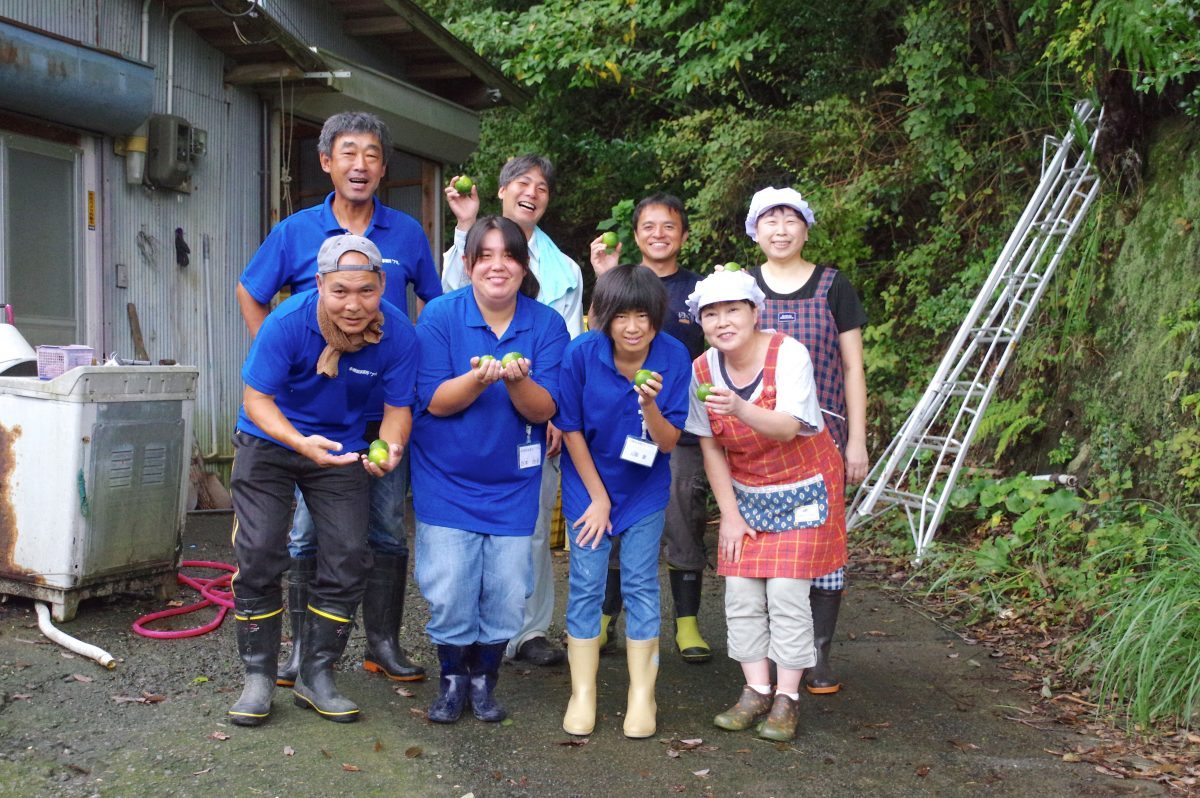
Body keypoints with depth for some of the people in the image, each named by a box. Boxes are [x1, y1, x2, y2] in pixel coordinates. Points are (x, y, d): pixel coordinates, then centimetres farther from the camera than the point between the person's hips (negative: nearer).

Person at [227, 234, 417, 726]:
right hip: (268, 442, -2)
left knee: (348, 558, -3)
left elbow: (397, 407, -12)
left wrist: (390, 448, -34)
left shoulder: (398, 334, -21)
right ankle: (258, 676, 8)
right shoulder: (287, 322, -27)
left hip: (341, 449, 2)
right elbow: (256, 399, -22)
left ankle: (316, 676, 13)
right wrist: (301, 442, -40)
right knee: (258, 554, -8)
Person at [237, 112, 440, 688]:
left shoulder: (407, 233, 4)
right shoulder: (296, 232, 1)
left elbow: (437, 304, 14)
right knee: (308, 531, 5)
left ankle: (383, 643, 20)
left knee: (388, 529, 8)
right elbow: (250, 294, 12)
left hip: (388, 407, 1)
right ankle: (304, 646, 18)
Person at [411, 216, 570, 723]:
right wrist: (478, 378, -30)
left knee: (506, 594, 3)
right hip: (446, 480, -1)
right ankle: (452, 679, 22)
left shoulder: (546, 325, -4)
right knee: (449, 592, -3)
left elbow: (544, 410, -9)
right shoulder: (440, 316, -7)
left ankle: (484, 679, 27)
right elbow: (435, 400, -11)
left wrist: (517, 381, -30)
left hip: (513, 483, 2)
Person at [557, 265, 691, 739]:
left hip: (645, 488, 1)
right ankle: (582, 695, 14)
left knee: (641, 586, 3)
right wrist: (598, 497, -5)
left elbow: (668, 442, -14)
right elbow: (571, 430, -9)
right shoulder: (582, 353, -20)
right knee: (586, 586, 1)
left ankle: (642, 696, 15)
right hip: (589, 485, 0)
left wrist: (650, 406, -34)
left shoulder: (673, 358, -18)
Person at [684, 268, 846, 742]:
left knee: (787, 591, -9)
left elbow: (788, 428, -34)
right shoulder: (702, 370, -8)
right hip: (746, 493, 4)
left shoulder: (788, 353, -21)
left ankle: (786, 699, 2)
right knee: (741, 592, -2)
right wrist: (729, 513, -4)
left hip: (802, 489, -4)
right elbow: (710, 447, -1)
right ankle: (756, 691, 10)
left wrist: (740, 408, -52)